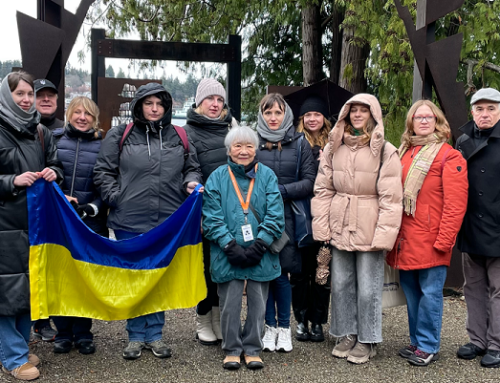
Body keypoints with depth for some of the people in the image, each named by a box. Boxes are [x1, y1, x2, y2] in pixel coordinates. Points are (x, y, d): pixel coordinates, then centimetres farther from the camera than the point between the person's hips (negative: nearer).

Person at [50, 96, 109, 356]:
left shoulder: (103, 146, 4)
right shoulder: (54, 140, 5)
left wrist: (92, 207, -12)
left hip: (91, 223, 0)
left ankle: (83, 333, 20)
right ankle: (63, 332, 21)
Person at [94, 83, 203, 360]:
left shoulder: (179, 137, 9)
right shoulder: (120, 136, 4)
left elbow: (192, 168, 17)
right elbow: (104, 171, 5)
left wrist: (191, 182, -3)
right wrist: (116, 197, -5)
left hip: (169, 223, 2)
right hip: (130, 222, -1)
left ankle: (155, 334, 25)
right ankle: (136, 335, 23)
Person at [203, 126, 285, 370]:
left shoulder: (267, 176, 2)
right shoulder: (217, 177, 1)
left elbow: (275, 216, -3)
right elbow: (212, 218, -4)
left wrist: (258, 247, -13)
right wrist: (231, 247, -14)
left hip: (261, 255, 1)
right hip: (228, 255, 0)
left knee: (257, 303, 9)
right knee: (230, 304, 7)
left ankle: (252, 349, 26)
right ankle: (232, 349, 25)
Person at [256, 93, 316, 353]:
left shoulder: (300, 143, 5)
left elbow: (310, 181, -1)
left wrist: (281, 191, -12)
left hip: (287, 217, -1)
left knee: (280, 273, 0)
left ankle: (284, 327, 17)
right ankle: (270, 325, 21)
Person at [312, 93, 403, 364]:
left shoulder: (386, 151, -4)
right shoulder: (334, 147, 8)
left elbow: (391, 197, -8)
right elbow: (323, 190, 8)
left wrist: (383, 235, -14)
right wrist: (322, 228, 1)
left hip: (369, 229, -4)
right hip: (340, 227, 4)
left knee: (368, 288, 4)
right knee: (341, 284, 13)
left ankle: (367, 340, 23)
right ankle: (347, 334, 31)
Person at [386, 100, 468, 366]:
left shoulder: (449, 156, -6)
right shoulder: (404, 153, 13)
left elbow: (456, 203, -11)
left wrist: (444, 240, -15)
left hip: (431, 241, -6)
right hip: (406, 240, 6)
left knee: (430, 293, 2)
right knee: (411, 291, 13)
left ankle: (427, 346, 16)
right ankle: (417, 341, 27)